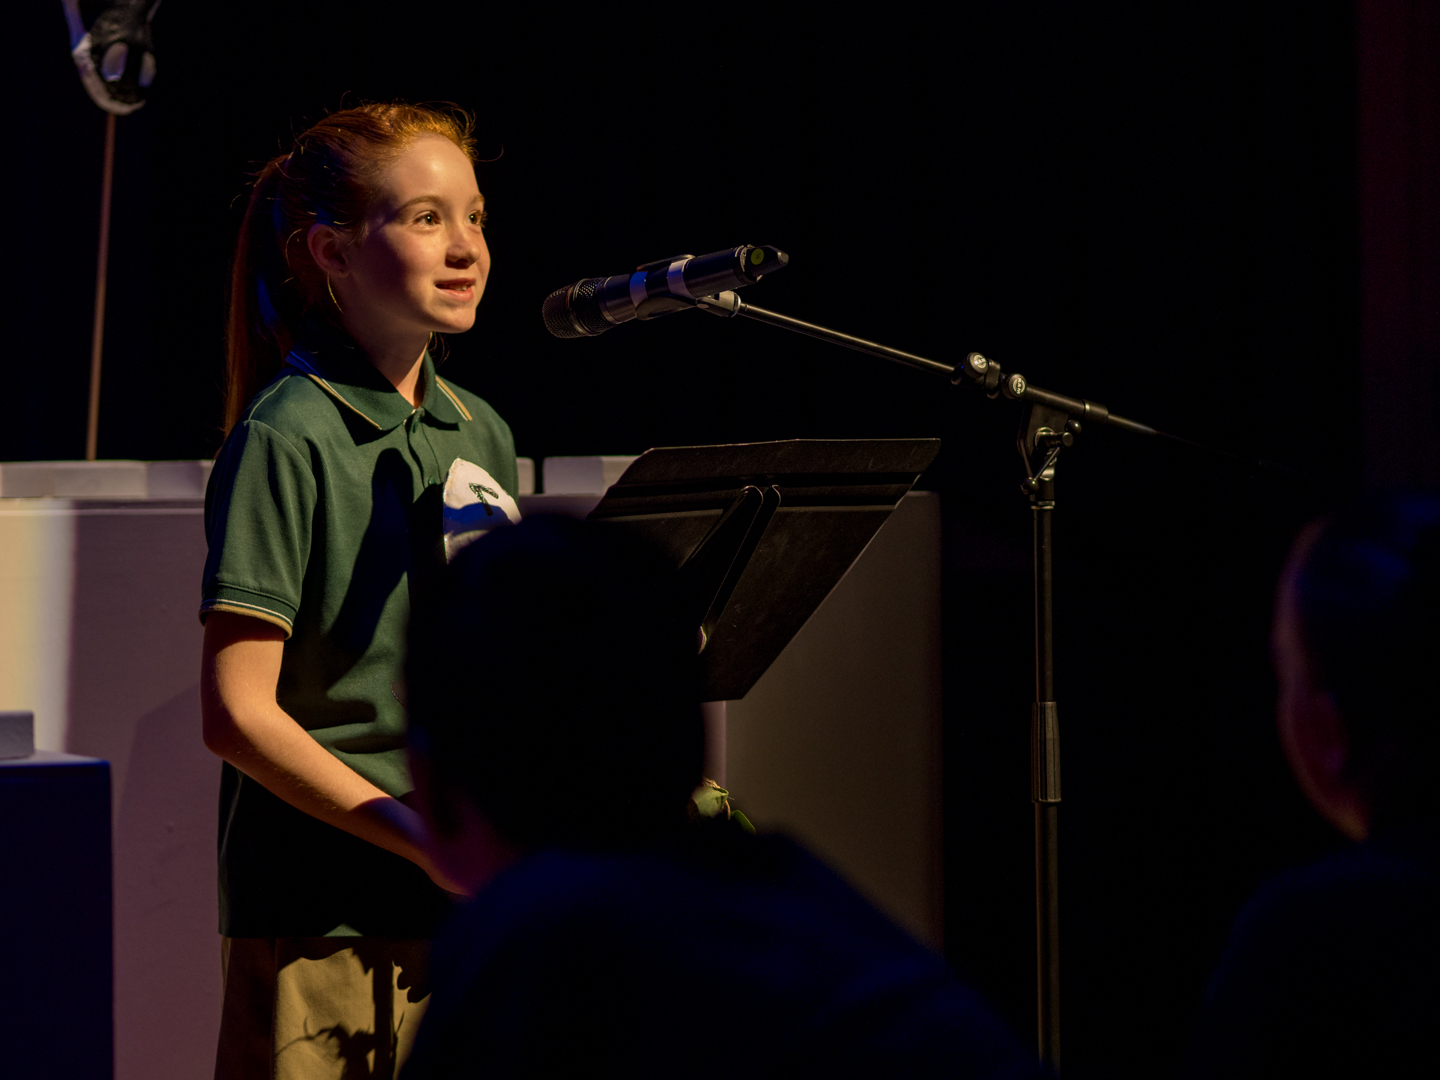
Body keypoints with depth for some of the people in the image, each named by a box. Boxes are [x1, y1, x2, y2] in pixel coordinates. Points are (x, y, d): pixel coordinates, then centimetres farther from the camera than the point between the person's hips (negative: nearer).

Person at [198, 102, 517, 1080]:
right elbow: (238, 714, -14)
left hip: (471, 908, 6)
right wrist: (426, 840, -18)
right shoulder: (288, 439, -9)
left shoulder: (482, 435, 13)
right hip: (319, 920, -6)